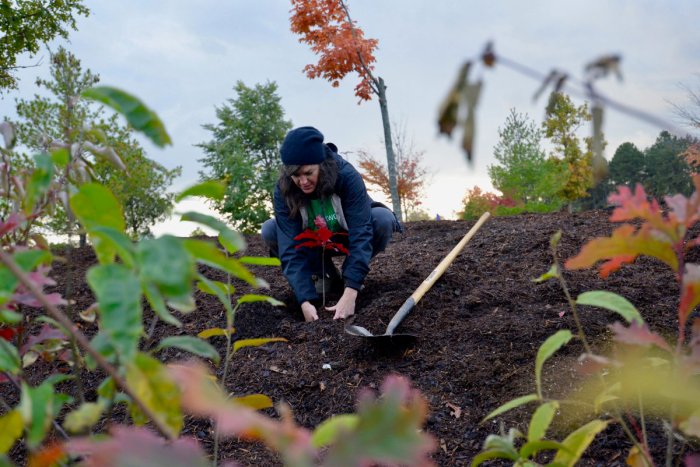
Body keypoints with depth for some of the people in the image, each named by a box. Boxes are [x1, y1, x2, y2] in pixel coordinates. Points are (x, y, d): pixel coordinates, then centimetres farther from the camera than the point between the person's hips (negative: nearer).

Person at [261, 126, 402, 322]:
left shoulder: (347, 176, -35)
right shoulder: (283, 191, -28)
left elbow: (361, 234, -40)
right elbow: (290, 248, -32)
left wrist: (349, 294, -49)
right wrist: (306, 301, -45)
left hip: (347, 235, -2)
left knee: (383, 218, -33)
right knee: (269, 231, -25)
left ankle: (352, 273, -6)